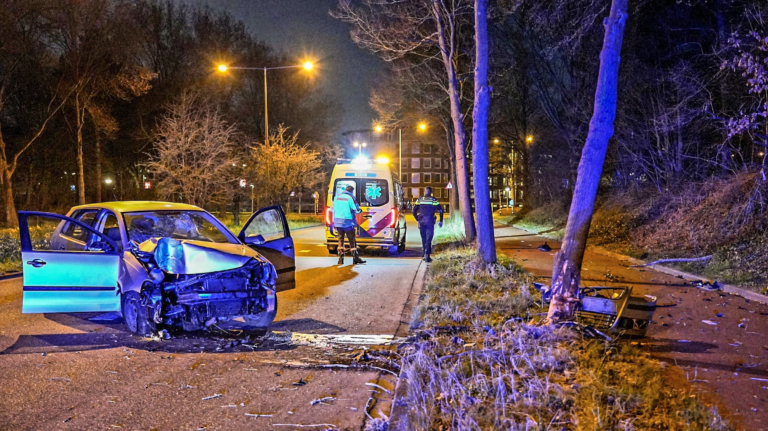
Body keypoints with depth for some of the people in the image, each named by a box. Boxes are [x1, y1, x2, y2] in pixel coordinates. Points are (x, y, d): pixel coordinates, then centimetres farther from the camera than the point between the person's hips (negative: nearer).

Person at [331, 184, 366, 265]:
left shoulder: (337, 196, 10)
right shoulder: (350, 197, -9)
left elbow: (333, 209, 16)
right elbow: (357, 210, -9)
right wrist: (360, 210, 14)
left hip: (338, 222, 5)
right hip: (347, 222, -5)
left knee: (340, 240, 11)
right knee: (352, 240, 1)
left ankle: (341, 259, 7)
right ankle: (355, 258, 1)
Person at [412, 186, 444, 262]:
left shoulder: (419, 200, 7)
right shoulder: (433, 200, 1)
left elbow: (414, 211, 6)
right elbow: (440, 210, -2)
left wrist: (417, 219, 16)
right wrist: (441, 221, 7)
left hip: (421, 222, 2)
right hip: (430, 222, -2)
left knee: (423, 239, 14)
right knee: (428, 239, -1)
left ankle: (425, 255, 19)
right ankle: (427, 256, -11)